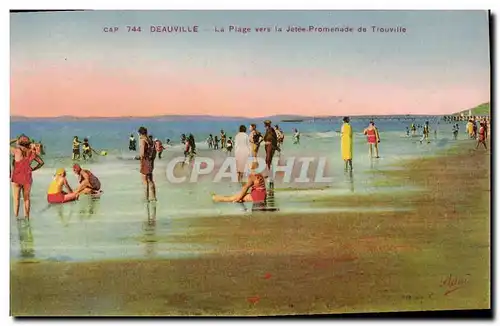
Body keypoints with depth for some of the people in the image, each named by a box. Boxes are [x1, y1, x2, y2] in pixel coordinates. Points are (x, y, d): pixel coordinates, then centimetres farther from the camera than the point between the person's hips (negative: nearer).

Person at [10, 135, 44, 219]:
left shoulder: (17, 150, -11)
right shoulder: (32, 153, 0)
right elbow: (41, 162, 10)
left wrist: (15, 140, 9)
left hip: (16, 178, -3)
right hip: (27, 178, 3)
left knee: (16, 199, 7)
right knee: (26, 198, 14)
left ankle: (16, 217, 7)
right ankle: (27, 216, 19)